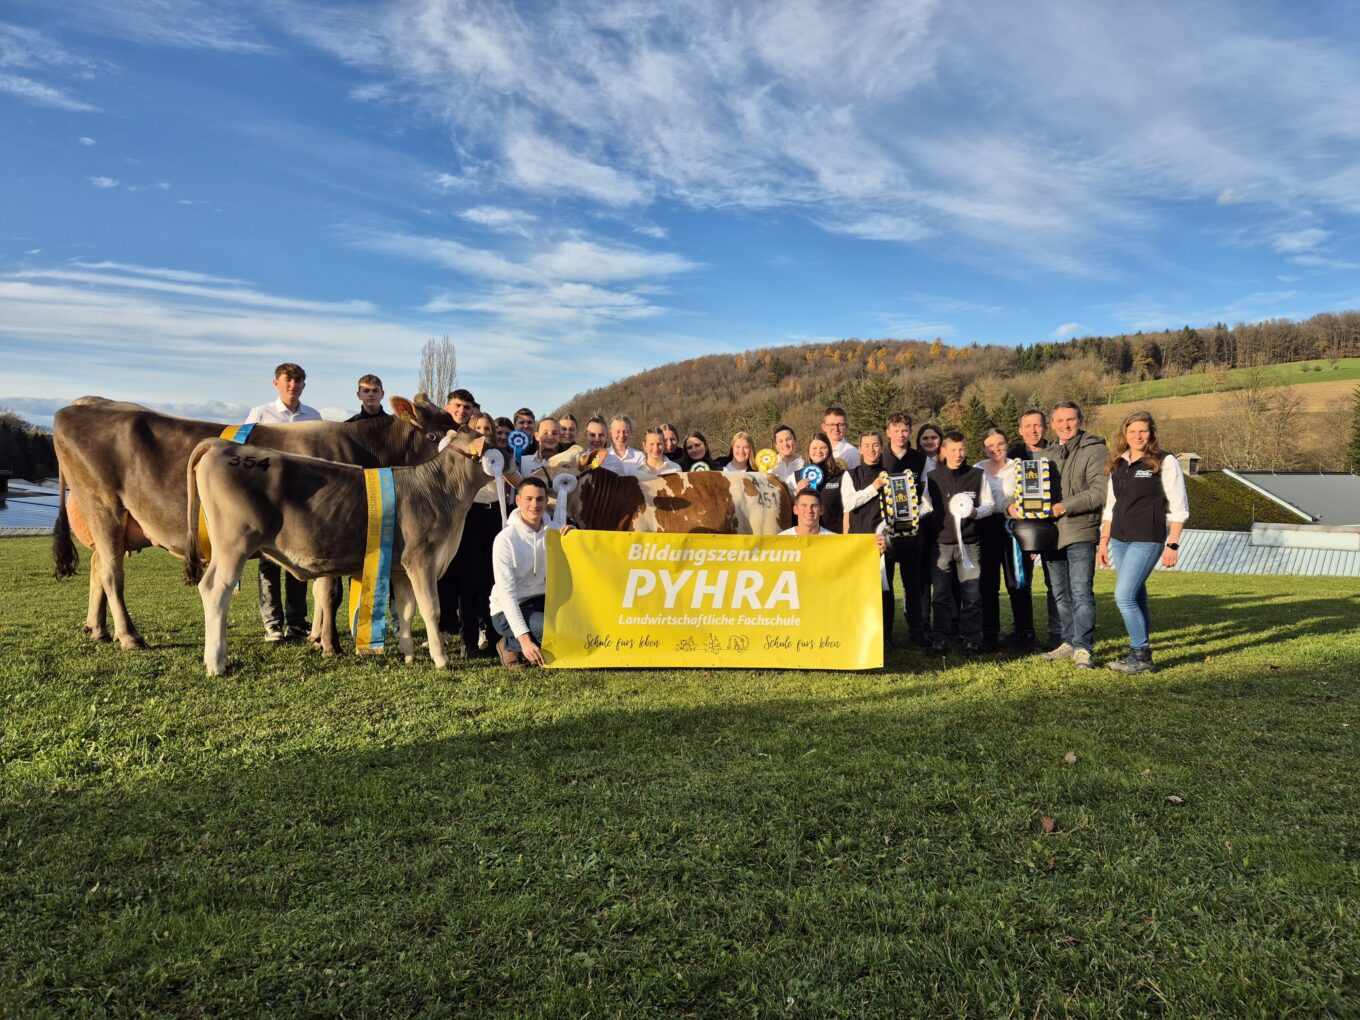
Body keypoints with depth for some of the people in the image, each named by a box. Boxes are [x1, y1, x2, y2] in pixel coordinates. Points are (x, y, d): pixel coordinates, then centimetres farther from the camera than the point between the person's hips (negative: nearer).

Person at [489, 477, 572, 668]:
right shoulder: (506, 539, -15)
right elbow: (507, 593, -21)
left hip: (542, 602, 6)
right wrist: (524, 639, -29)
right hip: (508, 611, -6)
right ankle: (510, 647, -3)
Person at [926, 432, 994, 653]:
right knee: (941, 594, 3)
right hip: (941, 542, 0)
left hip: (969, 542, 0)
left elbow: (989, 505, 7)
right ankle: (940, 640, 9)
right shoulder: (932, 477, 5)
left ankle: (972, 638, 11)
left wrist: (975, 512, -13)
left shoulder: (977, 475, 5)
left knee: (972, 593, 0)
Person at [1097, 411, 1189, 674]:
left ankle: (1141, 656, -2)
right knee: (1137, 597, 11)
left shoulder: (1165, 463, -5)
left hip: (1147, 540, -6)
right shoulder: (1118, 464, 12)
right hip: (1120, 540, 6)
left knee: (1124, 596, -13)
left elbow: (1179, 508, -7)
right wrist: (1104, 541, 14)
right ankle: (1141, 652, 19)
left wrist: (1172, 545, -11)